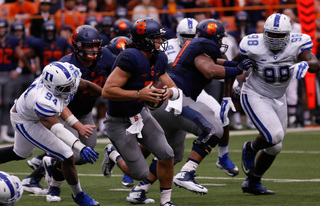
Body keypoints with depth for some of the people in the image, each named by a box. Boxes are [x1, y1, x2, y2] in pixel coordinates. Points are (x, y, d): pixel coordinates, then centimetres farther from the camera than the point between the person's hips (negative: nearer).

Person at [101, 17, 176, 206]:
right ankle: (113, 155, 25)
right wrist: (140, 94, -37)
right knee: (142, 174, -4)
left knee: (166, 156, -4)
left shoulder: (159, 59, -2)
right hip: (119, 122, -7)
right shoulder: (131, 58, -29)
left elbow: (175, 90, 4)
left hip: (140, 114, 7)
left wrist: (170, 92, -20)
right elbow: (107, 91, -32)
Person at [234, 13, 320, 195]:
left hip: (278, 98, 5)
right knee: (274, 135, -24)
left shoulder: (297, 44, -16)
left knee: (274, 147, 10)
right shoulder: (254, 45, -20)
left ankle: (252, 183, 29)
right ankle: (250, 149, 9)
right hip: (255, 96, -5)